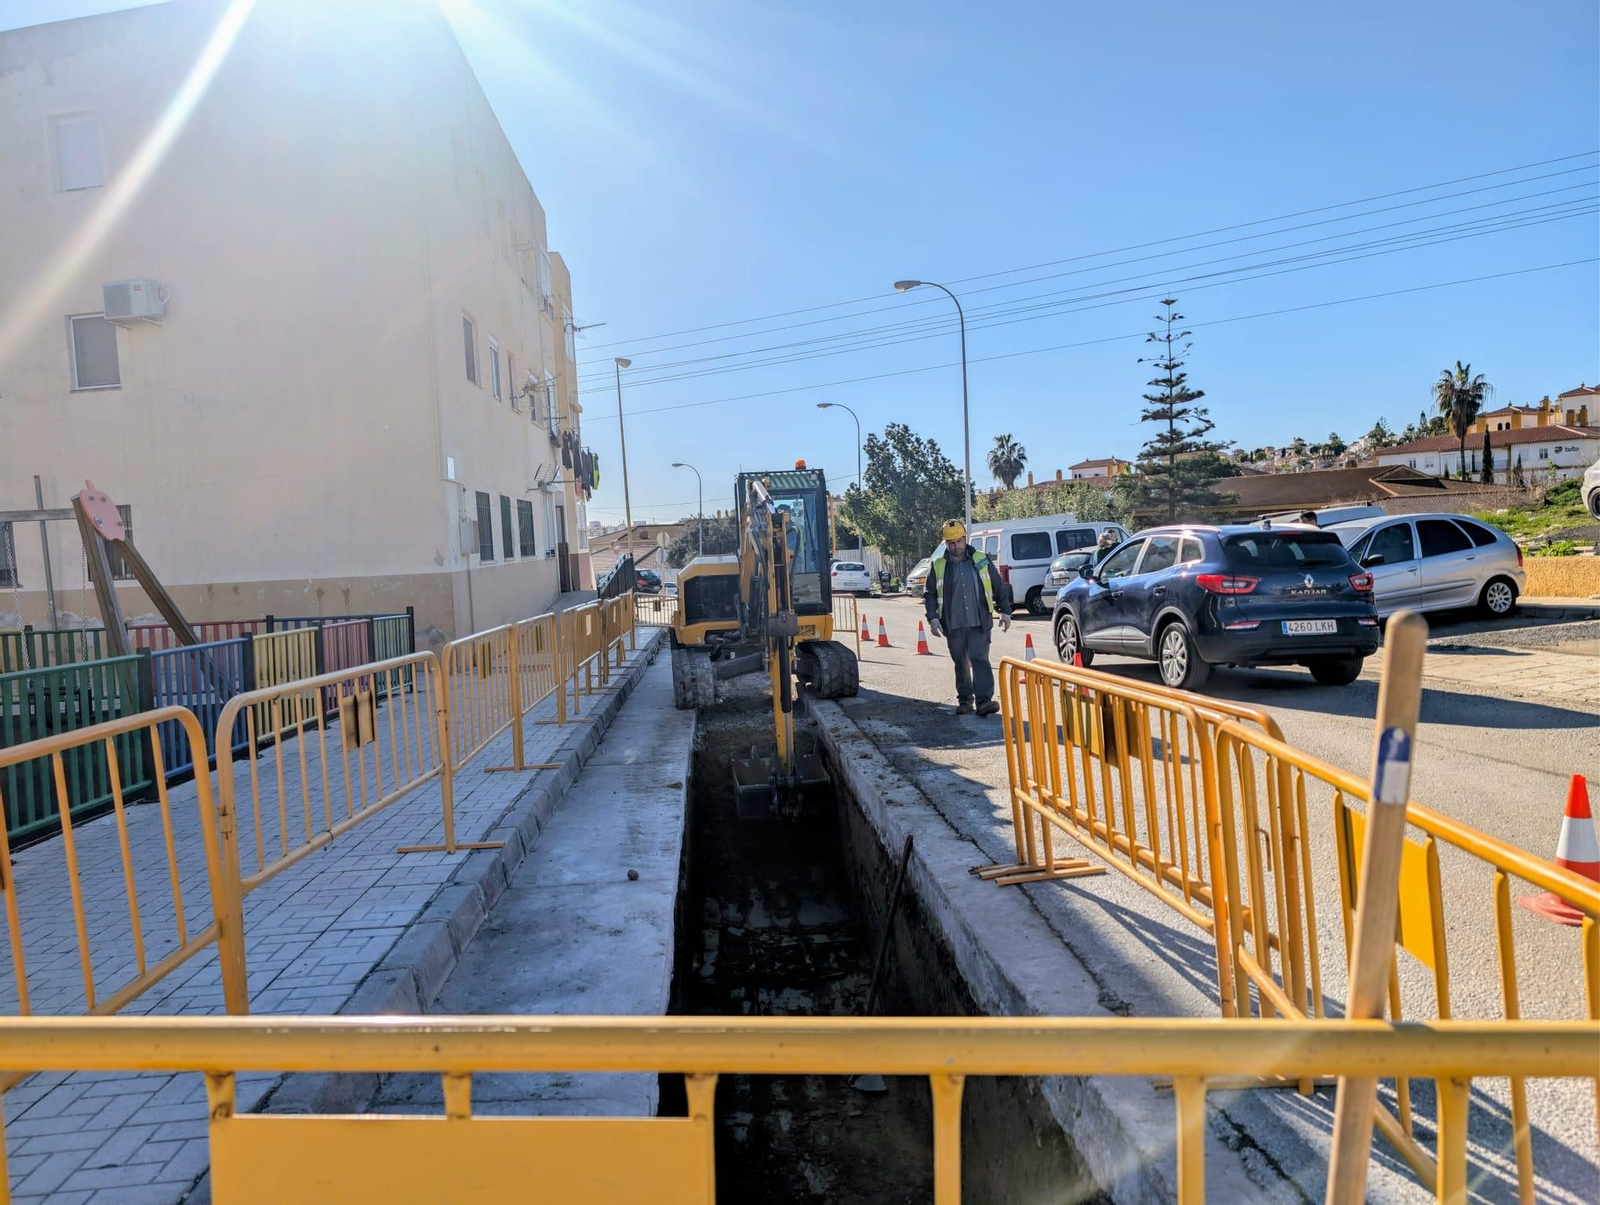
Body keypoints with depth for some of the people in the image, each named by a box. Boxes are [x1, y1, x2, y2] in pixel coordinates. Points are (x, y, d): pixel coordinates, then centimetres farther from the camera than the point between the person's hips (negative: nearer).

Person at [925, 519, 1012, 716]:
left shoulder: (981, 561, 4)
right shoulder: (939, 566, 4)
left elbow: (999, 588, 10)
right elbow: (930, 594, 6)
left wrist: (1005, 612, 8)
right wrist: (933, 618, -6)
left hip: (979, 622, -1)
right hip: (953, 625, 1)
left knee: (979, 659, -9)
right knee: (961, 663, 9)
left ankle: (984, 700, -11)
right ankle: (964, 700, 19)